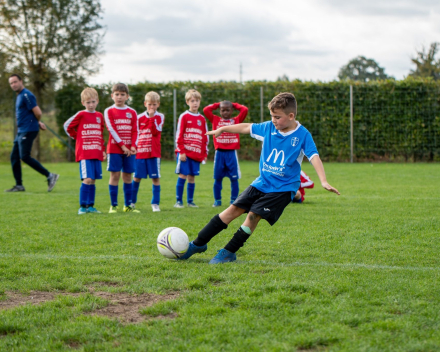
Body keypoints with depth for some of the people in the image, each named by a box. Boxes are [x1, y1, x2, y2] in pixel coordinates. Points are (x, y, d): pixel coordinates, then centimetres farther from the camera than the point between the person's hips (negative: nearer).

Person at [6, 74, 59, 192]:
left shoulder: (26, 95, -13)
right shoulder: (20, 96, 18)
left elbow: (37, 113, -17)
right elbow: (37, 113, 26)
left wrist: (37, 122, 2)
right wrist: (39, 123, 14)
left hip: (28, 130, -10)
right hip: (21, 131, 10)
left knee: (24, 157, -14)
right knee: (14, 157, 8)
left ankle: (50, 176, -10)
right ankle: (19, 185, 12)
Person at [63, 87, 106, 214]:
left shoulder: (99, 116, 12)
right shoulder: (81, 115, -3)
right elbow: (67, 126, 7)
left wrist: (102, 150, 17)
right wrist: (76, 137, 9)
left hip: (97, 154, 5)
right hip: (84, 153, -5)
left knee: (93, 180, 6)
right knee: (88, 179, -13)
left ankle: (90, 206, 14)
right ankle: (82, 207, -7)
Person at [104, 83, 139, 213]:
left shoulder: (132, 112, 10)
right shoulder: (109, 111, 1)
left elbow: (135, 131, 6)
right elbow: (112, 129, -8)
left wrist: (133, 146, -10)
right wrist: (122, 146, -15)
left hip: (129, 150, 3)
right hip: (114, 149, -3)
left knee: (127, 176, 6)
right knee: (115, 175, -4)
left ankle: (128, 205, 11)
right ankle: (113, 205, -1)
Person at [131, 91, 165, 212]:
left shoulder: (160, 117, 2)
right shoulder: (140, 117, 8)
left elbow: (156, 132, -13)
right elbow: (136, 134, 12)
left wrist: (152, 117, -16)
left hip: (154, 152, -2)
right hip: (140, 152, 2)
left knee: (155, 177, -2)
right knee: (136, 177, 6)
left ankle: (155, 203, 4)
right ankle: (132, 202, 18)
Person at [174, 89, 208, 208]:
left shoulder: (202, 119, 12)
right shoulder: (184, 117, -1)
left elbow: (205, 138, 15)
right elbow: (179, 135, -4)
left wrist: (205, 153, 9)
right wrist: (181, 151, -11)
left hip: (197, 154, 4)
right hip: (185, 153, -4)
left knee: (192, 177, 5)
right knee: (182, 176, -5)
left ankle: (190, 201, 12)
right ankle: (179, 201, 0)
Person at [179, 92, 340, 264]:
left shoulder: (302, 135, -12)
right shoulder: (268, 128, 2)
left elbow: (314, 157, -21)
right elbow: (246, 127, 16)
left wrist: (324, 182, -33)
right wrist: (222, 129, 24)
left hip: (283, 188, -5)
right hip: (262, 182, 5)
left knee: (253, 215, -17)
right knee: (234, 208, -1)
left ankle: (228, 253, -3)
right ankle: (198, 244, 5)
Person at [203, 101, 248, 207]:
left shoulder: (236, 120, 7)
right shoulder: (215, 120, 9)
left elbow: (245, 110, -3)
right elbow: (206, 110, 1)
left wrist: (234, 105, 11)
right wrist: (217, 105, 10)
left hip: (231, 153, -1)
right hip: (219, 153, 1)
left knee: (234, 178, 1)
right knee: (217, 178, 5)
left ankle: (233, 201, 8)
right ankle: (217, 200, 14)